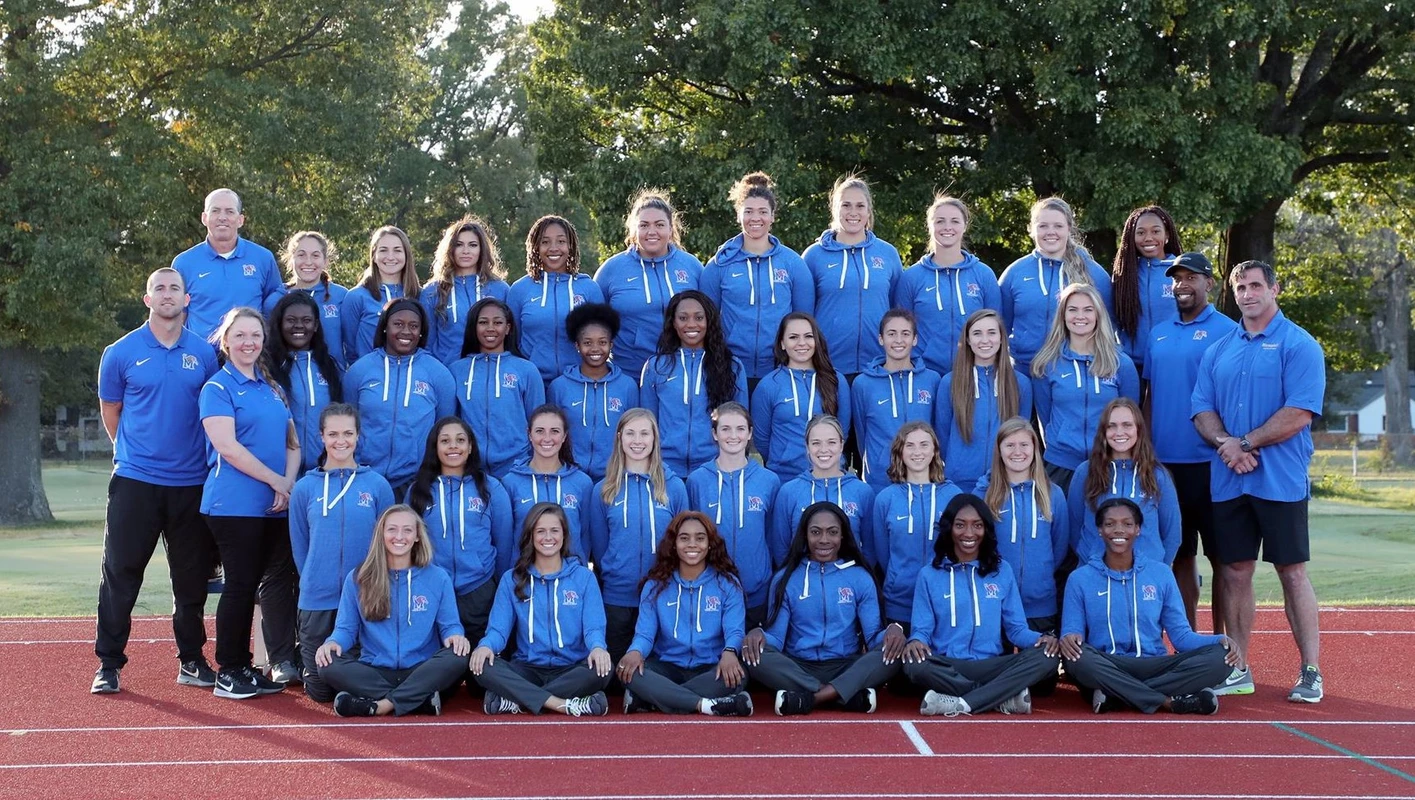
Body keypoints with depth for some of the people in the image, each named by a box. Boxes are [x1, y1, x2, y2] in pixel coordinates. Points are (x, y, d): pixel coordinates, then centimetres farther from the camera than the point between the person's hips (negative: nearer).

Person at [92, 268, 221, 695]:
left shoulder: (205, 354, 5)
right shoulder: (121, 353, 0)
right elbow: (110, 412, 11)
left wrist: (197, 454, 11)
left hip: (192, 483, 2)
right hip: (135, 481, -2)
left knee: (192, 578, 8)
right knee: (120, 574, -2)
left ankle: (191, 660, 19)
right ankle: (108, 663, 6)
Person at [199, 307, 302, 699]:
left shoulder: (272, 388, 16)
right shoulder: (218, 388, -4)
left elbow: (292, 442, 15)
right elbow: (227, 447, -14)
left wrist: (290, 483, -3)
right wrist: (276, 480, -12)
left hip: (277, 505, 6)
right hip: (235, 504, -6)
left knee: (279, 578, 3)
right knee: (241, 584, -3)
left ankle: (285, 662, 6)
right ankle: (231, 673, 6)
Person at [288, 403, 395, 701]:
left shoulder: (377, 485, 1)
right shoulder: (305, 488, 3)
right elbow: (300, 546, 9)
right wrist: (313, 583, 6)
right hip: (317, 600, 0)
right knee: (320, 688, 5)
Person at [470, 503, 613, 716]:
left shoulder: (584, 577, 6)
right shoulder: (512, 579, 9)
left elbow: (593, 627, -3)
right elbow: (499, 627, 3)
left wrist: (597, 647, -28)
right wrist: (486, 645, -23)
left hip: (572, 669, 0)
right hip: (527, 669, 1)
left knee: (601, 669, -34)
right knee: (483, 666, -29)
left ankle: (516, 700, -30)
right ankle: (564, 704, -37)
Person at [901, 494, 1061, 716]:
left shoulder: (1002, 571, 11)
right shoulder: (929, 574, 7)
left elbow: (1016, 628, 9)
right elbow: (922, 629, 3)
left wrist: (1042, 638, -13)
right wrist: (915, 641, -22)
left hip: (991, 667, 2)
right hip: (947, 667, -2)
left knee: (1046, 657, -26)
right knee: (915, 664, -36)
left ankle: (960, 704, -30)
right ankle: (1006, 695, -27)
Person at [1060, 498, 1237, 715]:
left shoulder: (1161, 574, 12)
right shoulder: (1080, 579, 7)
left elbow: (1180, 634, 9)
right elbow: (1072, 633, 3)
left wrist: (1219, 641, -10)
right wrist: (1068, 639, -23)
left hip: (1155, 666, 3)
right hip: (1106, 669, -3)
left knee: (1219, 656, -23)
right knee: (1078, 657, -37)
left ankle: (1116, 695, -27)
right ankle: (1171, 702, -29)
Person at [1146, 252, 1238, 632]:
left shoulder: (1226, 331, -3)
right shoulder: (1159, 333, 13)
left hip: (1210, 462, -5)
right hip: (1165, 462, 5)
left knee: (1220, 555, 1)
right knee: (1180, 553, 10)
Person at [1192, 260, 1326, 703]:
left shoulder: (1299, 346, -3)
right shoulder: (1217, 351, 14)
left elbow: (1299, 414, -12)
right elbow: (1203, 410, 9)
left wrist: (1246, 443, -13)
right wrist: (1224, 442, -10)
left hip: (1280, 480, -5)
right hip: (1228, 481, 5)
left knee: (1292, 572, -1)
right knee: (1235, 572, 7)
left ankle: (1311, 673, 5)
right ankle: (1237, 670, 14)